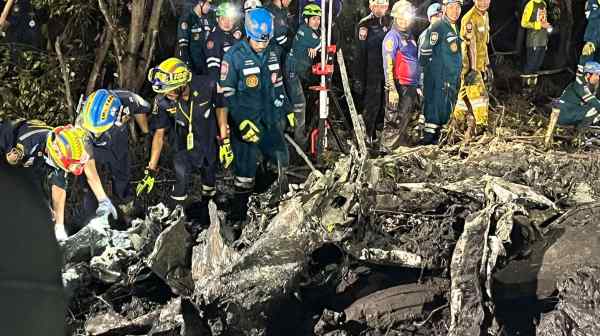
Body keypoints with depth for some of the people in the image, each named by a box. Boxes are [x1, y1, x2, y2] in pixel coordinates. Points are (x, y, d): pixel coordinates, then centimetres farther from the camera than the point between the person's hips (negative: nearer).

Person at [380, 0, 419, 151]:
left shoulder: (409, 36, 17)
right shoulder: (392, 37, -8)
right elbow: (388, 65, -15)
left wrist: (416, 85, 21)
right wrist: (392, 89, -21)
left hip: (411, 86, 8)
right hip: (399, 86, -8)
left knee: (404, 119, 14)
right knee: (394, 120, -9)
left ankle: (401, 145, 24)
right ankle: (386, 149, -5)